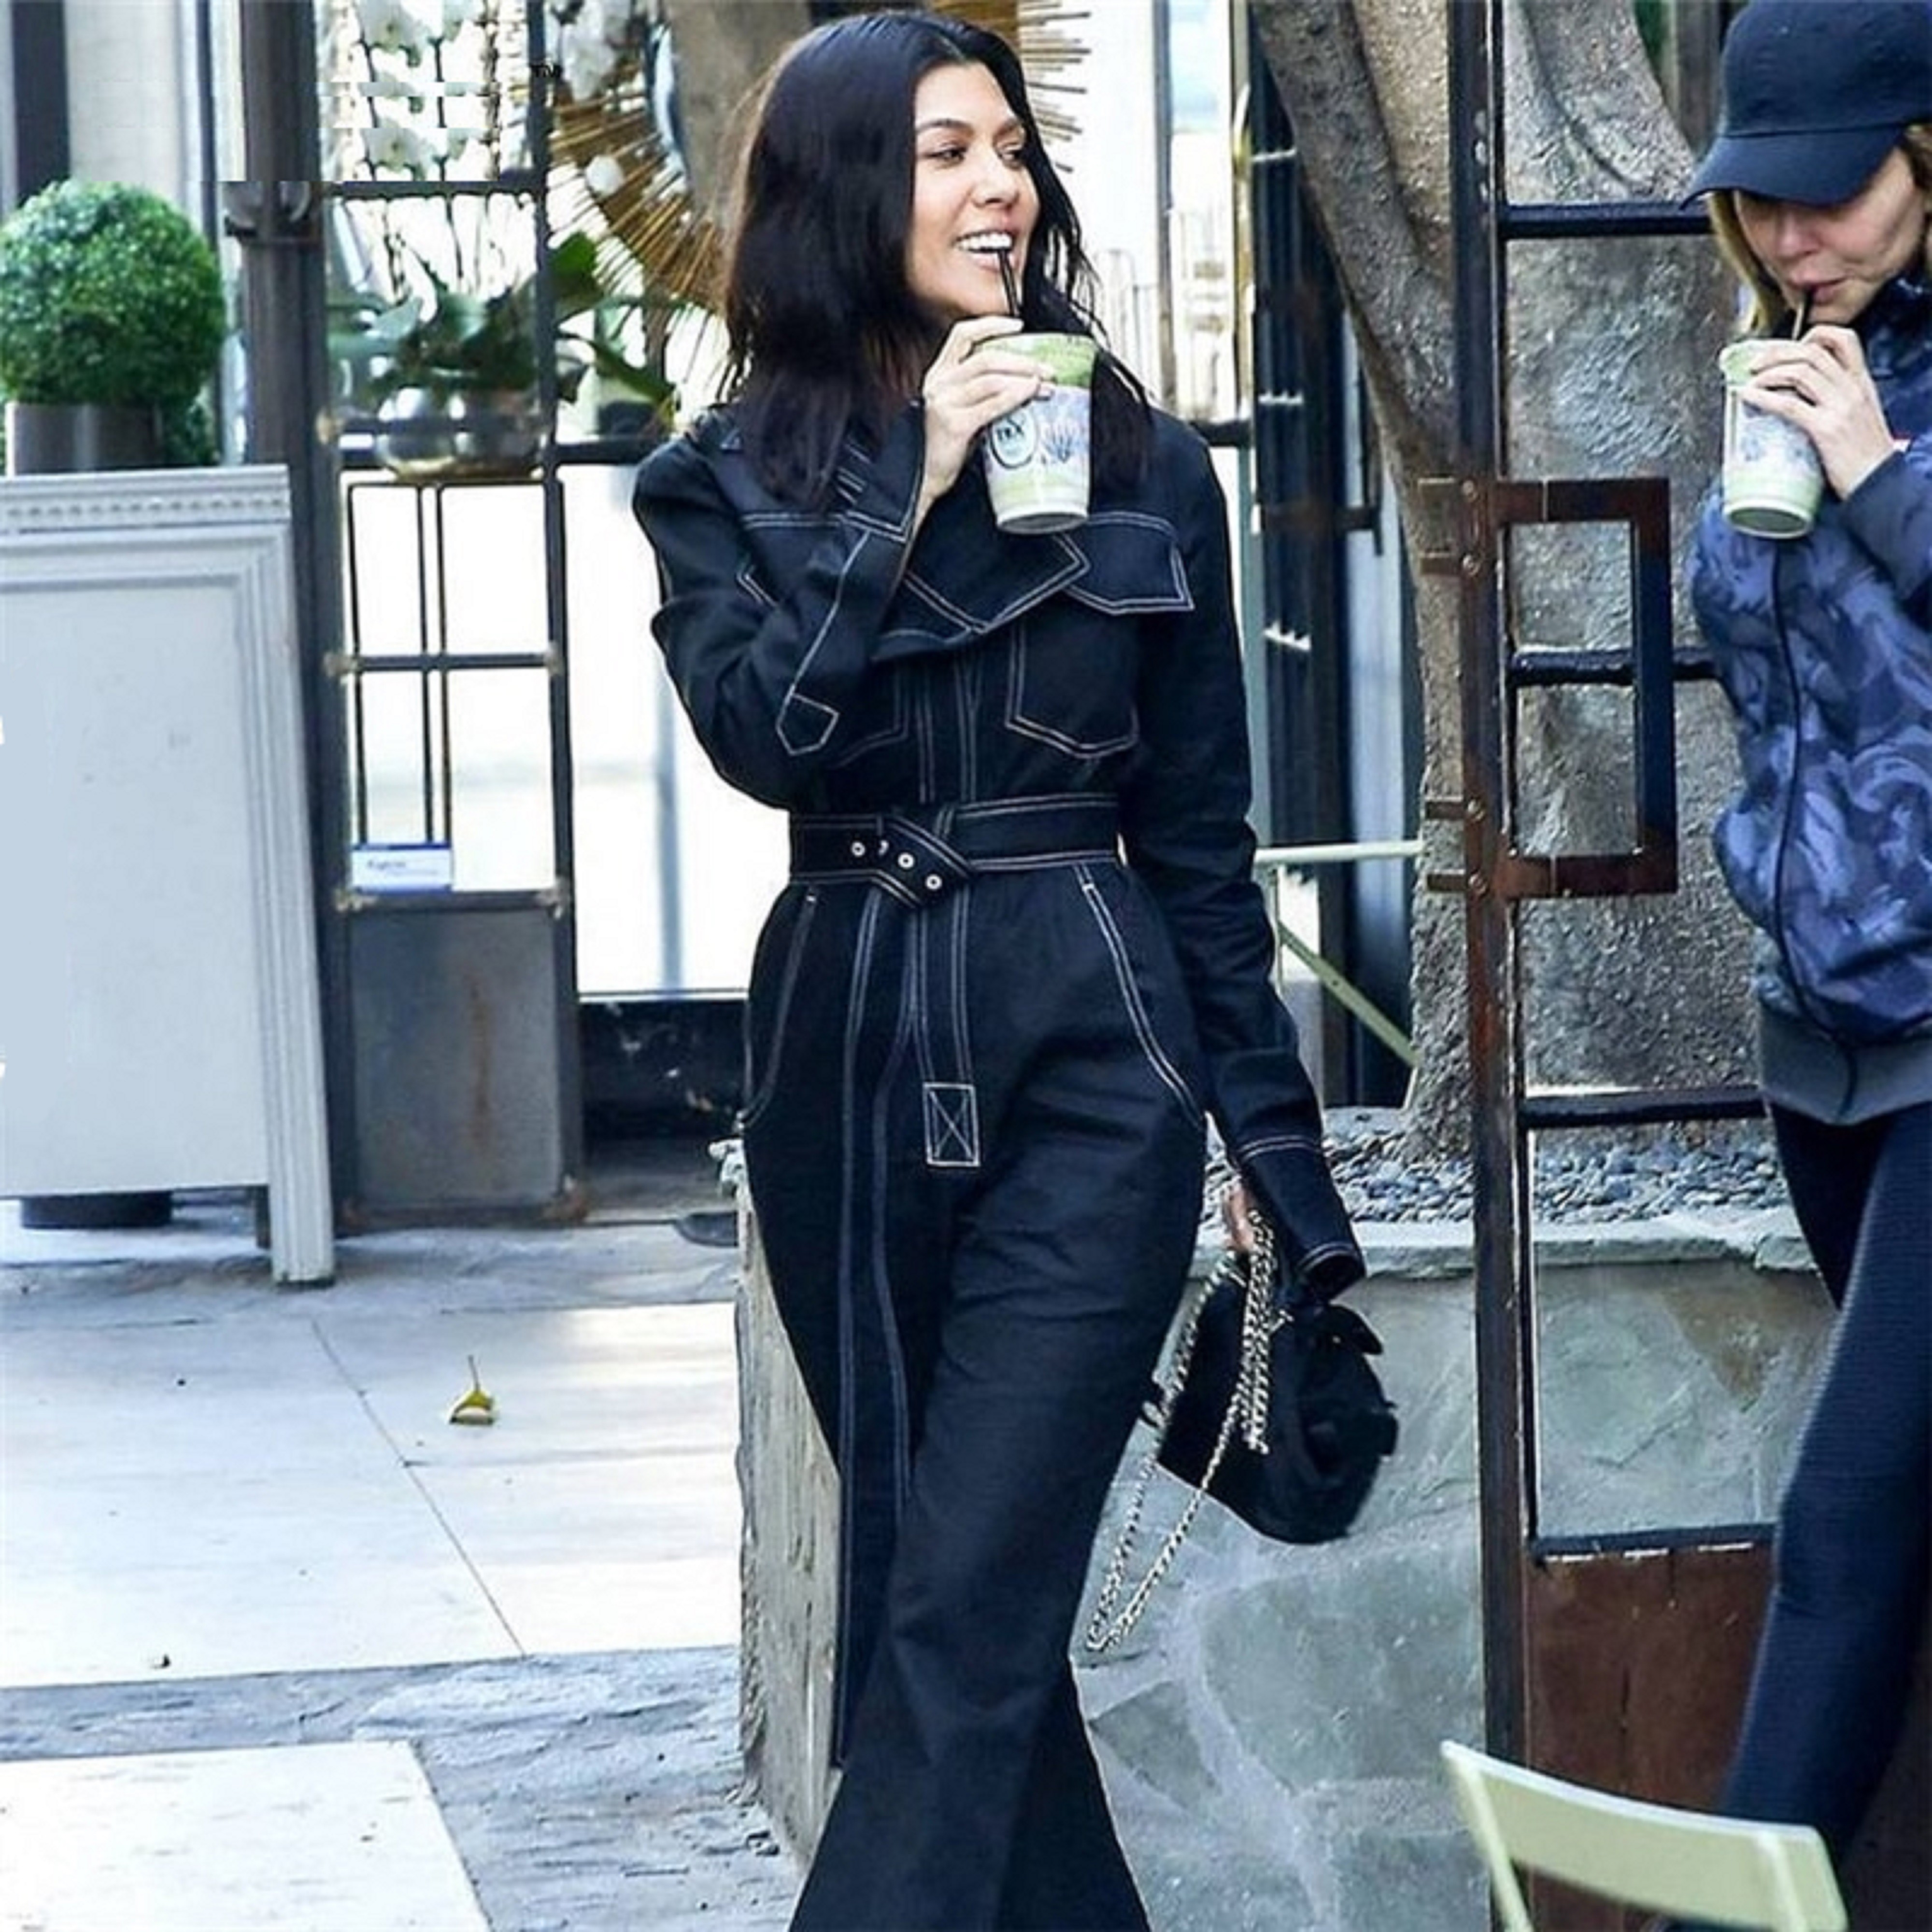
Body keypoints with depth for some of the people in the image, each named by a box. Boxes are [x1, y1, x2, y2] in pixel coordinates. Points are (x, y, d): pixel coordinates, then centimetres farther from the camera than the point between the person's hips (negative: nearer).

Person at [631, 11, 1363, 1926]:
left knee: (965, 1609, -11)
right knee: (914, 1577, 10)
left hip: (1092, 1060, -2)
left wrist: (1275, 1144, 6)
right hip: (850, 1059, 2)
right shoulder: (724, 481, 4)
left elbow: (1201, 832, 7)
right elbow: (759, 731, -14)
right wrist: (913, 492, -16)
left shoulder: (1142, 463, 4)